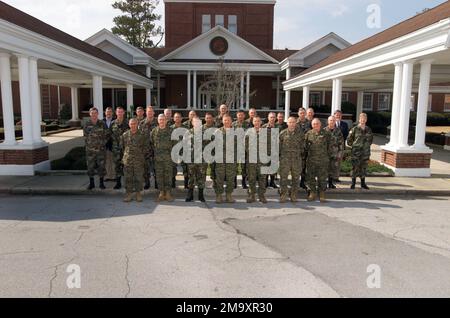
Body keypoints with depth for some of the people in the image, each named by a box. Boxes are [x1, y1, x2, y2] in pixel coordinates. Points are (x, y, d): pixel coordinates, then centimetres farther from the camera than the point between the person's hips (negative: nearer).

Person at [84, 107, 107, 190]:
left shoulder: (102, 124, 1)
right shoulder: (87, 124, 4)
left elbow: (106, 135, 4)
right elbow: (85, 136, 10)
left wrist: (102, 144, -2)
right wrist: (88, 144, 1)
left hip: (101, 149, -1)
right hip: (90, 149, 1)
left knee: (101, 166, 3)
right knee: (90, 166, 5)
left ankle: (102, 183, 14)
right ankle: (91, 183, 17)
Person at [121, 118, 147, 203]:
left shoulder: (142, 135, 1)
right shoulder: (125, 135, 6)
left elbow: (146, 146, 7)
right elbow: (121, 146, 16)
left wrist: (142, 154, 2)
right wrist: (126, 154, 11)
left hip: (139, 160, -1)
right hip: (127, 160, 2)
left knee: (139, 177, 3)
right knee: (128, 177, 4)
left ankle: (138, 194, 14)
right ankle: (129, 194, 13)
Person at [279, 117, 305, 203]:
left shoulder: (300, 133, 6)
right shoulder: (283, 133, 4)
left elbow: (302, 145, 11)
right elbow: (279, 145, 8)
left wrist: (302, 153, 5)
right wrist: (279, 154, 4)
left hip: (297, 158, 1)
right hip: (285, 158, -1)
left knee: (296, 178, 7)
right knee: (284, 177, -3)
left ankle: (294, 196, 18)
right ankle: (284, 195, 6)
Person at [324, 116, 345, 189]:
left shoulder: (338, 131, 4)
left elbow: (341, 143, 5)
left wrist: (340, 153, -1)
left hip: (335, 153, 1)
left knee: (334, 168, 5)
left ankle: (331, 183, 19)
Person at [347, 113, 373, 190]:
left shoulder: (369, 130, 7)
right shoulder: (354, 129, -4)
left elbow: (371, 139, 21)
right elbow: (349, 140, 0)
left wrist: (367, 145, 12)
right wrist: (353, 146, 4)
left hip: (366, 152, 3)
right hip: (356, 152, -3)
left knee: (364, 168, 10)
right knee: (355, 167, 0)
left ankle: (363, 183, 20)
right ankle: (353, 183, 10)